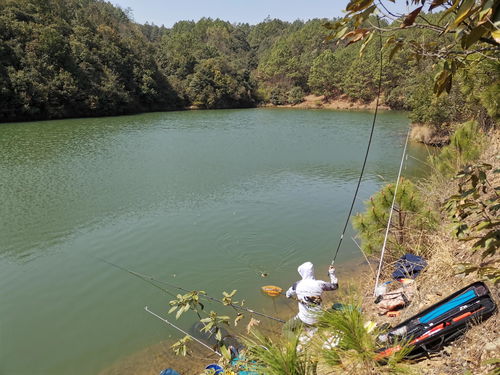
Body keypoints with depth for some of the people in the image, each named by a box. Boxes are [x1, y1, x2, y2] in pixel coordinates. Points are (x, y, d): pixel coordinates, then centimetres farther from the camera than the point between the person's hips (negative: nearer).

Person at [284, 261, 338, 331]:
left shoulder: (297, 285, -12)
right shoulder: (320, 284, -13)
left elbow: (288, 295, 8)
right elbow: (334, 286, 5)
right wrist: (332, 273, 16)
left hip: (303, 320, -1)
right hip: (318, 319, 1)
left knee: (286, 329, 17)